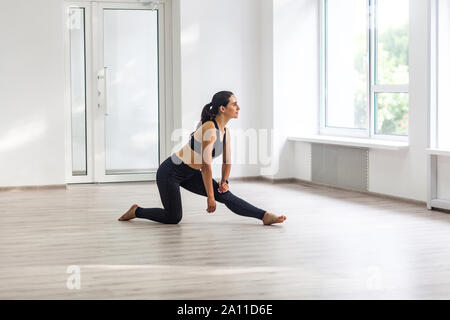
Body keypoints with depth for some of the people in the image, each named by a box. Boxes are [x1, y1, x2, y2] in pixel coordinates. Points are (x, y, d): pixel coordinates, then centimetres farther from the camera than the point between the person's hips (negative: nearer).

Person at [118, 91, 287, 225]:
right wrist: (210, 197, -22)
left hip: (189, 174, 8)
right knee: (174, 218, -2)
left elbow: (227, 161, 16)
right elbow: (206, 165, -26)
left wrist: (224, 181, 11)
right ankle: (137, 211, 18)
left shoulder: (225, 132, 0)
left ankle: (265, 216, -10)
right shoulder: (210, 129, -27)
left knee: (225, 195, -5)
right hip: (170, 172, -8)